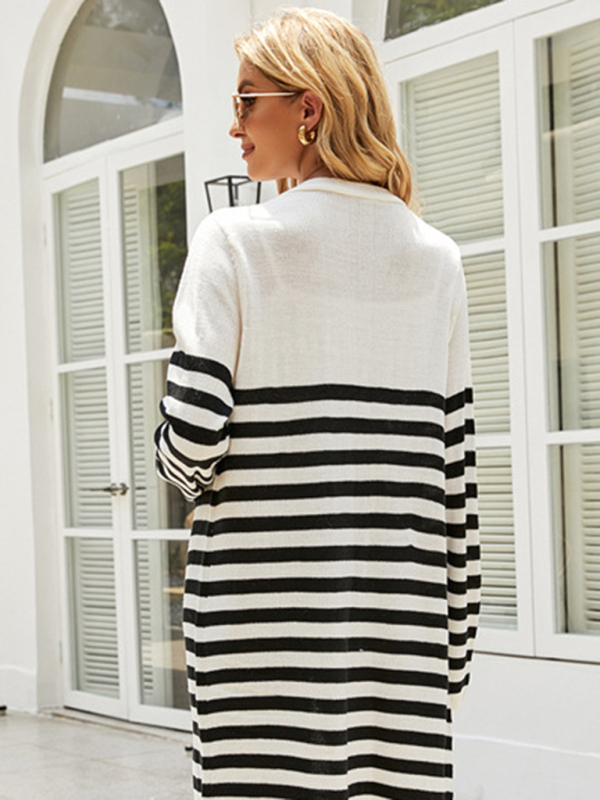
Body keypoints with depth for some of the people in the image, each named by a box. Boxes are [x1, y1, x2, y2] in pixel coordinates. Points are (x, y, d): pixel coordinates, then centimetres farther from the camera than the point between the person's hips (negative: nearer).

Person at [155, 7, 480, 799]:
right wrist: (456, 638, 14)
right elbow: (457, 473, 8)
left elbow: (190, 438, -10)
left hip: (263, 613, -3)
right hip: (401, 620, 4)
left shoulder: (235, 242, -4)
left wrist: (180, 464, 14)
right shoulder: (436, 260, 7)